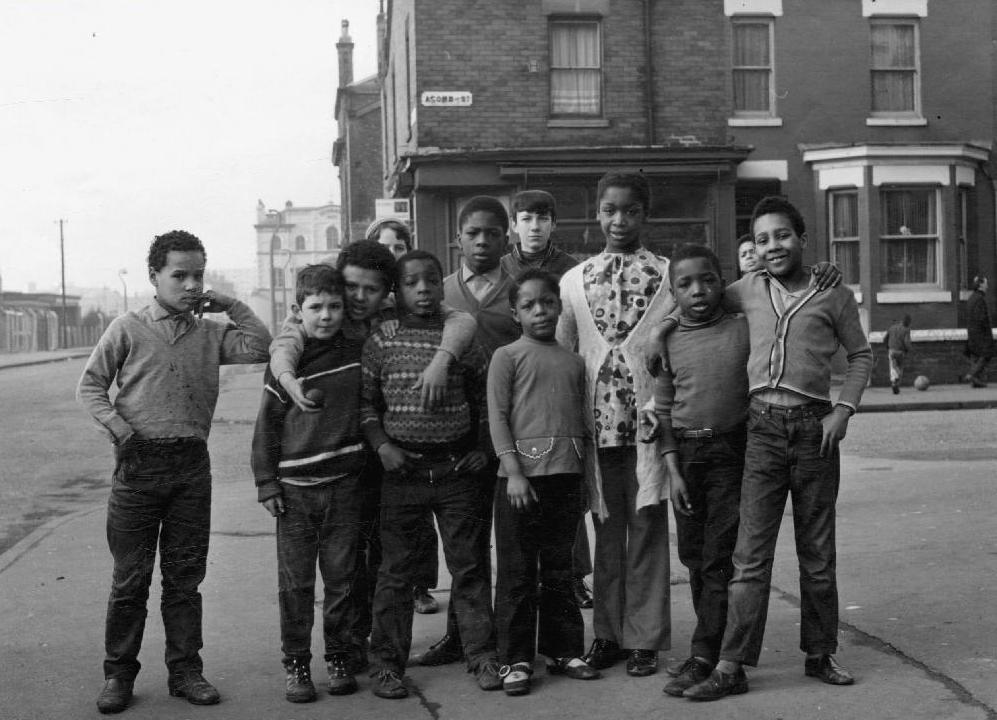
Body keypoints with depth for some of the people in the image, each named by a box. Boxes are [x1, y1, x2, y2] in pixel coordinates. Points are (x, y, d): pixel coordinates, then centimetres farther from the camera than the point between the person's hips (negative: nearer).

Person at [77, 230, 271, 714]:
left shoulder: (211, 334, 9)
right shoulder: (128, 329, 2)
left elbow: (261, 348, -1)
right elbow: (89, 386, 4)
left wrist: (230, 307, 0)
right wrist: (117, 425, -11)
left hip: (192, 464, 3)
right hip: (139, 462, -2)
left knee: (185, 575, 8)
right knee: (130, 578, 4)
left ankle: (185, 670, 17)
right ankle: (118, 674, 15)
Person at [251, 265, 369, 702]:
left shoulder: (357, 351, 1)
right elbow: (267, 424, 0)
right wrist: (266, 483, -3)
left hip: (345, 484, 2)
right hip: (296, 488, -2)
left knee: (341, 578, 8)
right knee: (295, 582, 4)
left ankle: (339, 658, 22)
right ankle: (296, 663, 15)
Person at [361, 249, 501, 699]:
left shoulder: (463, 338, 4)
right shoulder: (380, 342, 1)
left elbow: (485, 397, 11)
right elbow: (364, 403, 3)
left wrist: (483, 448, 4)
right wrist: (382, 446, -8)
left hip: (458, 468, 1)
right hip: (402, 469, -1)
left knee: (470, 566, 7)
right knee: (395, 569, 6)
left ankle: (482, 655, 18)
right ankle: (389, 663, 16)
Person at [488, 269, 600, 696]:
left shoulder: (574, 362, 14)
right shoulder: (507, 357, 1)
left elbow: (579, 421, 17)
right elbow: (497, 418, -5)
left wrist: (583, 474, 11)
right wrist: (514, 472, -13)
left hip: (566, 476, 4)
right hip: (522, 474, -4)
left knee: (559, 571, 12)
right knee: (517, 573, 1)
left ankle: (564, 651, 22)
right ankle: (515, 660, 9)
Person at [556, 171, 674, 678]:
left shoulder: (667, 276, 3)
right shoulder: (573, 281, 9)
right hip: (597, 422, 2)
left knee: (647, 528, 2)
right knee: (607, 531, 9)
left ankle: (643, 639, 10)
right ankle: (608, 632, 19)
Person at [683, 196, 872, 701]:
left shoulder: (833, 295, 4)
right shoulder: (749, 291, 8)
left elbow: (861, 356, 12)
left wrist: (843, 409, 0)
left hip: (814, 428, 0)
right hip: (763, 427, 0)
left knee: (818, 554, 10)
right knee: (751, 553, -2)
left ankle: (820, 655, 24)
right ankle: (732, 667, 0)